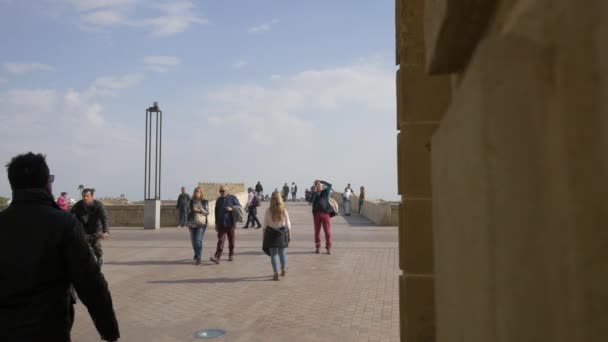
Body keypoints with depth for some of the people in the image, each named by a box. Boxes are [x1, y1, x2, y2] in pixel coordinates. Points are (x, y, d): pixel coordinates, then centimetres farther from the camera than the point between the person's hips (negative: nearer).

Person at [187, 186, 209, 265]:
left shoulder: (205, 202, 0)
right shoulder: (191, 202, 7)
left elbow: (207, 212, -1)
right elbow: (189, 212, 11)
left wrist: (199, 210, -16)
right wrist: (188, 224, 7)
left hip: (201, 224, -3)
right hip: (192, 223, 3)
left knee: (198, 240, -14)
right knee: (193, 241, 10)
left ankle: (198, 258, -10)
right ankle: (197, 254, 36)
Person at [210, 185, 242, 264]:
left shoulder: (232, 198, 0)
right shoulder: (219, 200, 12)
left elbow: (239, 207, 0)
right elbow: (216, 212, 16)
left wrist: (232, 209, -17)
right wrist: (216, 223, 14)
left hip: (230, 223, -2)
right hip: (221, 224, 2)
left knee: (231, 240, 8)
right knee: (220, 240, -6)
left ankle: (231, 255, 22)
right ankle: (217, 257, -14)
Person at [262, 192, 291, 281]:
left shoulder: (268, 211, -9)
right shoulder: (284, 210, -5)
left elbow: (265, 225, -5)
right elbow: (288, 224, 1)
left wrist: (264, 236, 4)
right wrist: (289, 234, 11)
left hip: (271, 233, -2)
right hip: (282, 233, 2)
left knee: (273, 253, 4)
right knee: (282, 251, 18)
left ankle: (276, 273, 0)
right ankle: (283, 270, 35)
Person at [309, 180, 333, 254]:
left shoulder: (325, 192, 7)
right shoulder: (314, 193, 8)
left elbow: (329, 185, -10)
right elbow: (311, 200, -10)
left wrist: (321, 181, -8)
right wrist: (314, 191, -14)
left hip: (325, 213, -1)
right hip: (316, 214, 1)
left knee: (327, 231, -1)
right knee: (317, 231, 6)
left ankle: (328, 248, 5)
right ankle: (317, 247, 15)